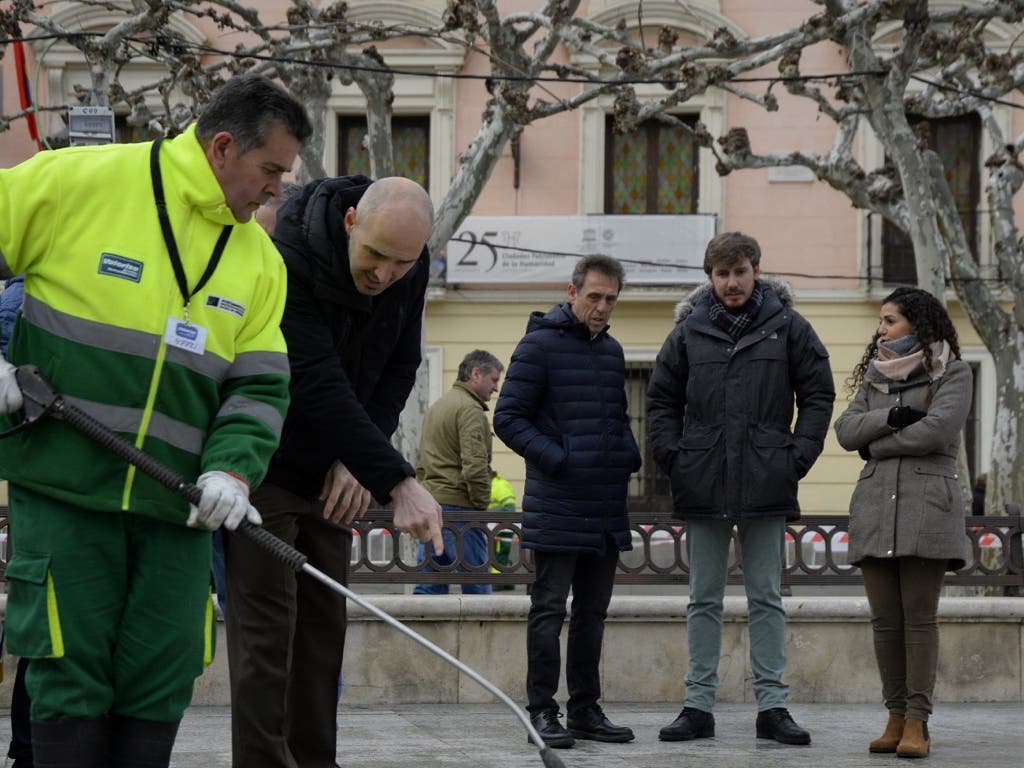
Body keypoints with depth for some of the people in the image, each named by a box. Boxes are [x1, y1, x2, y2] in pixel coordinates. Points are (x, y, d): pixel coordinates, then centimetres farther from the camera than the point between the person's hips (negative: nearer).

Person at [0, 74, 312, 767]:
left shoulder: (260, 260, 10)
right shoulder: (81, 182, -6)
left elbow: (260, 386, 9)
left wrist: (233, 469, -9)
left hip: (177, 505, 5)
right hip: (62, 490, -5)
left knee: (158, 694, 4)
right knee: (69, 683, -2)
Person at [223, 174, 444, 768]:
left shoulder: (411, 268, -8)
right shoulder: (288, 260, -29)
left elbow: (398, 370, 2)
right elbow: (318, 387, -33)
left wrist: (357, 460, -12)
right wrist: (399, 483, -37)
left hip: (333, 473, 6)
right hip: (265, 467, -6)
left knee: (324, 625, 7)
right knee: (265, 628, -10)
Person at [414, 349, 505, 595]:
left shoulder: (435, 407, 20)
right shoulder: (470, 409, -10)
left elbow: (420, 464, 25)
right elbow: (474, 465, -19)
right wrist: (482, 505, -10)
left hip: (429, 503, 9)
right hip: (458, 507, -9)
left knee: (428, 587, 7)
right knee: (477, 586, -5)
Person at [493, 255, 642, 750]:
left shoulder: (611, 351, 15)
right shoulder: (540, 345, -7)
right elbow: (508, 417, -9)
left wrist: (630, 455, 6)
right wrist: (556, 459, -18)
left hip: (607, 509, 7)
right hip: (556, 507, -7)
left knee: (592, 611, 11)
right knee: (549, 610, -4)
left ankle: (585, 709, 18)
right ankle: (542, 711, 0)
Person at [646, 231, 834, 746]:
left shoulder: (787, 328, 2)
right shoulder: (689, 331, 6)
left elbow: (818, 394, 6)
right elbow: (661, 399, 13)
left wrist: (799, 455, -5)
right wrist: (673, 456, 0)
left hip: (766, 486, -1)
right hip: (703, 486, 1)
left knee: (766, 598, 4)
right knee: (704, 598, 7)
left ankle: (772, 705, 7)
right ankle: (698, 705, 11)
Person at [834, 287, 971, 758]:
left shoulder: (953, 373, 3)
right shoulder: (875, 376, 19)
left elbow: (937, 428, -13)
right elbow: (846, 430, 6)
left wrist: (877, 445, -2)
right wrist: (891, 417, -11)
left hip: (927, 504, -5)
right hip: (876, 504, 5)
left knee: (920, 615, -7)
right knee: (885, 618, 1)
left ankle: (917, 723, -8)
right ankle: (896, 717, 5)